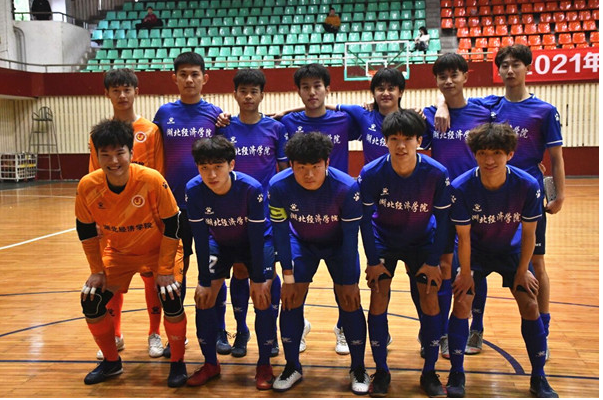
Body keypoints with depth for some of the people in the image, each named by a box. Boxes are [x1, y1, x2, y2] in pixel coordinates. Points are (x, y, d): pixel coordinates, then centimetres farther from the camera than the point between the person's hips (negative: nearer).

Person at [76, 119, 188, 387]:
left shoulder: (152, 180, -31)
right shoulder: (87, 186, -21)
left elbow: (171, 225, -20)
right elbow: (86, 230, -4)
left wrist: (166, 269, -17)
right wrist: (97, 271, -3)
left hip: (158, 249, -3)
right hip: (117, 252, 4)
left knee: (172, 300, -18)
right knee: (91, 301, -3)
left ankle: (178, 362, 8)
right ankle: (111, 362, 21)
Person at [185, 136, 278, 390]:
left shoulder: (251, 188, -33)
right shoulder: (194, 190, -26)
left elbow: (256, 236, -25)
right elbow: (200, 239, -18)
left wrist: (258, 279, -20)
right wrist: (204, 281, -15)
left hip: (256, 243, -3)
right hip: (219, 243, 3)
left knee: (262, 298, -16)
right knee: (203, 297, -7)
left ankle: (264, 365, 3)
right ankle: (210, 364, 12)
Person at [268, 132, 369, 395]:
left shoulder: (346, 187, -33)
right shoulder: (278, 187, -28)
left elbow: (351, 237, -22)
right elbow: (280, 232, -16)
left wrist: (349, 281, -17)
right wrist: (288, 277, -13)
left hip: (339, 244, -1)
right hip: (301, 243, 2)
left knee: (349, 301, -8)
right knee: (290, 299, -7)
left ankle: (358, 369, 12)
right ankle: (292, 367, 13)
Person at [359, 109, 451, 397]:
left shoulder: (437, 174, -23)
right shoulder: (372, 173, -24)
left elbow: (442, 219, -11)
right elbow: (365, 219, -13)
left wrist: (433, 262, -10)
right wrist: (373, 261, -13)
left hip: (422, 241, 0)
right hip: (383, 241, 0)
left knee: (430, 301, -5)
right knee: (378, 300, -7)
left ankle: (429, 373, 13)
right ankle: (381, 371, 11)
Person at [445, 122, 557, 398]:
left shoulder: (528, 186, -25)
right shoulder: (461, 188, -28)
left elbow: (528, 233, -12)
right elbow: (464, 236, -18)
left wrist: (523, 270, -6)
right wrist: (466, 274, -12)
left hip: (512, 250, 1)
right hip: (475, 250, -1)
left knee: (530, 305, -4)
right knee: (462, 303, -11)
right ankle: (456, 375, 5)